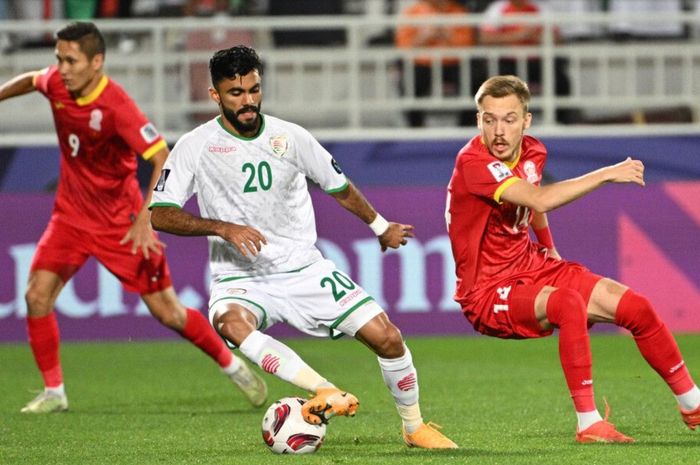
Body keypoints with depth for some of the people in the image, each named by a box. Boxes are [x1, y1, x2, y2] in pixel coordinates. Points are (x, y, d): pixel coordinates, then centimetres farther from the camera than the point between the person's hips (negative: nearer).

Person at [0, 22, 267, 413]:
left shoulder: (116, 106, -27)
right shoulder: (56, 83, -8)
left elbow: (164, 161, -30)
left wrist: (145, 219, -37)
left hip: (120, 221, -5)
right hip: (72, 213, 5)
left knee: (167, 311, -2)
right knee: (37, 296, -11)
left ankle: (233, 366, 20)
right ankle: (54, 392, 3)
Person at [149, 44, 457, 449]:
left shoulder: (290, 137, 1)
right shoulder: (196, 146, -5)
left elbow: (339, 186, 18)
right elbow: (159, 214, -9)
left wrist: (381, 226, 30)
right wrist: (221, 227, -22)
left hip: (304, 270, 3)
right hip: (241, 278, -2)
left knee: (387, 336, -9)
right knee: (231, 324, -39)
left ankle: (415, 427, 14)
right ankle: (327, 392, -44)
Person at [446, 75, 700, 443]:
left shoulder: (532, 152, 2)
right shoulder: (473, 162, -24)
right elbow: (540, 199, -37)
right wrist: (607, 174, -32)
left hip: (532, 268, 8)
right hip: (490, 293, -8)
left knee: (636, 308, 1)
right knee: (568, 303, -37)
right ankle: (588, 423, -32)